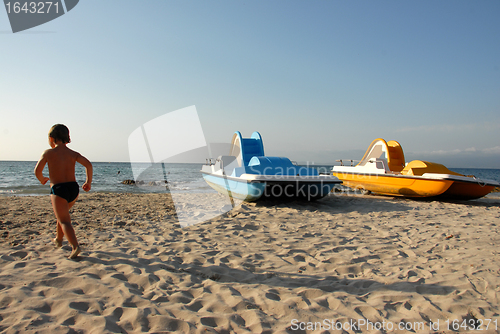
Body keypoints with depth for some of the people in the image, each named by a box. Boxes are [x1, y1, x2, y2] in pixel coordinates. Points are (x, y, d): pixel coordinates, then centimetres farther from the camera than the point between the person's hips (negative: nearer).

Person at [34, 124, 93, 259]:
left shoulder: (48, 153, 0)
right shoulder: (73, 153, 7)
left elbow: (37, 171, -6)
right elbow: (88, 164, -7)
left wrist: (42, 180, 16)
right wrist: (88, 182, 3)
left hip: (58, 189, -5)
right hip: (74, 188, 5)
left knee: (64, 221, -7)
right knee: (63, 213, 29)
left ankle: (75, 246, -24)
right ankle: (58, 239, 43)